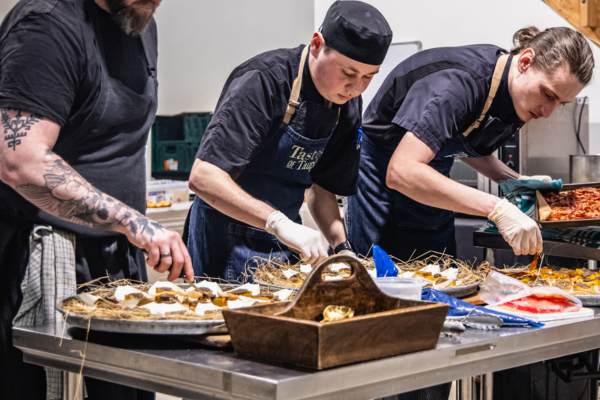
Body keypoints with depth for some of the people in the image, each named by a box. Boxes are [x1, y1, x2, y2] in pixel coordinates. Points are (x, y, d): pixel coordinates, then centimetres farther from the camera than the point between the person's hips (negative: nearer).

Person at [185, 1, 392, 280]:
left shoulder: (347, 105, -1)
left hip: (285, 242, 6)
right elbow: (203, 177, -31)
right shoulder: (263, 81, -23)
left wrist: (340, 246, -7)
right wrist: (279, 223, -39)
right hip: (228, 242, -6)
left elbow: (322, 187, 9)